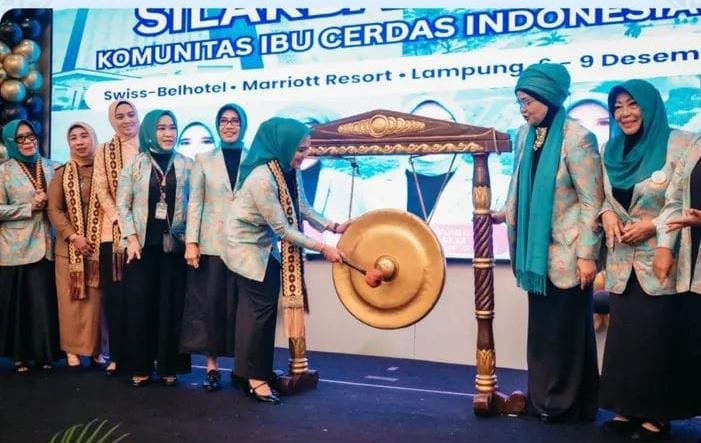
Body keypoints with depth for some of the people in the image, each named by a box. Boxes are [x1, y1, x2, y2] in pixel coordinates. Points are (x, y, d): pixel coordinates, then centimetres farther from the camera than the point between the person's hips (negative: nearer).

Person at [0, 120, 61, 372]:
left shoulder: (51, 167, 8)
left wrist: (47, 204, -6)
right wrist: (29, 208, -13)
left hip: (45, 244, 3)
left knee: (45, 300, 3)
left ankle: (44, 352, 15)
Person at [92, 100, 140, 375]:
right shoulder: (104, 152, 11)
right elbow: (101, 190, 3)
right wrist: (121, 221, -10)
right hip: (113, 230, 1)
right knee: (115, 294, 1)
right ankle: (117, 355, 11)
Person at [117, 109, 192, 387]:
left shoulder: (186, 164, 6)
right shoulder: (135, 163, 5)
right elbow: (122, 204, 3)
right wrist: (131, 238, -7)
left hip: (174, 244, 0)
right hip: (143, 243, 0)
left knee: (171, 305, 2)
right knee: (140, 305, 2)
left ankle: (169, 366, 13)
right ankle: (140, 367, 14)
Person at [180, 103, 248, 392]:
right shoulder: (204, 160, 8)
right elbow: (194, 203, 3)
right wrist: (191, 241, -5)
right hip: (211, 243, 1)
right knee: (210, 302, 2)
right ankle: (211, 365, 11)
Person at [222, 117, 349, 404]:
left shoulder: (290, 171, -5)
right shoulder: (261, 178, -30)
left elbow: (303, 209, 5)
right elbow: (282, 229, -26)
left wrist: (333, 227, -7)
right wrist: (322, 248, -24)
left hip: (266, 247, 8)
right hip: (247, 247, -8)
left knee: (264, 307, 12)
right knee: (260, 308, -4)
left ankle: (249, 370, 26)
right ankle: (254, 378, 9)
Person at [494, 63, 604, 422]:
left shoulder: (577, 137, -14)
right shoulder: (525, 134, 6)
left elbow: (592, 202, -14)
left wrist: (587, 254, -16)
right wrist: (503, 215, 7)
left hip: (567, 252, -6)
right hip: (536, 250, 7)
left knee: (566, 329, 4)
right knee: (541, 327, 13)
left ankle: (568, 405, 20)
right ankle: (543, 399, 26)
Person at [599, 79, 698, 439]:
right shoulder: (613, 150, 11)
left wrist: (652, 224, -16)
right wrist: (607, 214, -3)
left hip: (661, 263, -5)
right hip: (622, 262, 5)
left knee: (656, 339, -1)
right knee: (623, 337, 7)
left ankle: (656, 415, 13)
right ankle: (626, 409, 19)